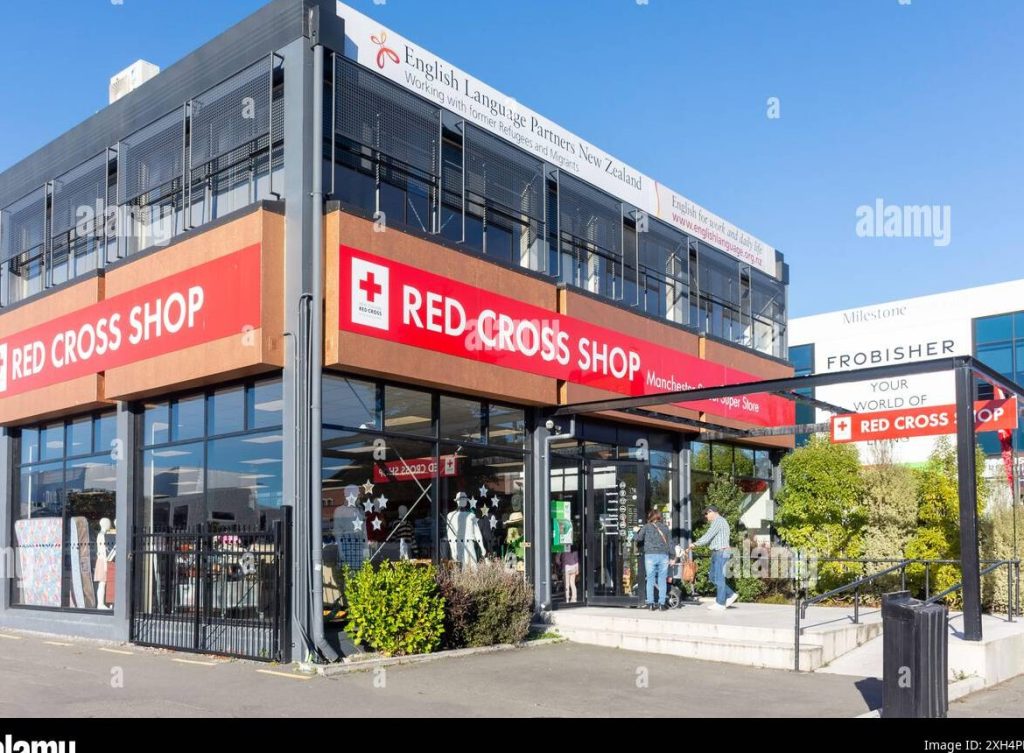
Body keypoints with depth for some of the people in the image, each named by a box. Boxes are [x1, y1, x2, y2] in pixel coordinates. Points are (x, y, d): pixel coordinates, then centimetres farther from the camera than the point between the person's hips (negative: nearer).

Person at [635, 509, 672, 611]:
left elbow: (638, 538, -3)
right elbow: (670, 543, 10)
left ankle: (650, 603, 5)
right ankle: (662, 603, 4)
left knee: (650, 579, 5)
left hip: (650, 555, -2)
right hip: (663, 555, 2)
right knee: (662, 580, 6)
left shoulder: (647, 527, 3)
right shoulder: (665, 527, 11)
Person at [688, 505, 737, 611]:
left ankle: (720, 603, 0)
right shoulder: (721, 521, 21)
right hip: (717, 553, 10)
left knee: (719, 577, -5)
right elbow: (712, 539, 22)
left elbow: (708, 536, -17)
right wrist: (696, 544, 16)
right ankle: (730, 595, 15)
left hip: (720, 552, -10)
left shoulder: (718, 521, -12)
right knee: (713, 576, 12)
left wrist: (695, 544, -6)